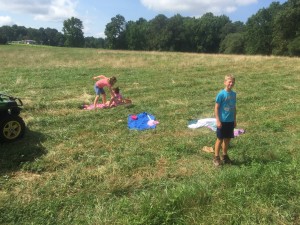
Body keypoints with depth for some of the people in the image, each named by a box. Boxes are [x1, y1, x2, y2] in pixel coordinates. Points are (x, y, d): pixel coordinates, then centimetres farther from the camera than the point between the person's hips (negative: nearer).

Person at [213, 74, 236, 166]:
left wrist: (235, 120, 14)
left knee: (227, 139, 14)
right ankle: (216, 157, 15)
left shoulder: (233, 94, 5)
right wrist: (218, 121, -16)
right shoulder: (221, 94, -14)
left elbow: (234, 107, 13)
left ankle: (224, 156, 30)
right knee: (220, 139, 3)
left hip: (230, 121, 6)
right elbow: (216, 108, -12)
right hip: (222, 121, -6)